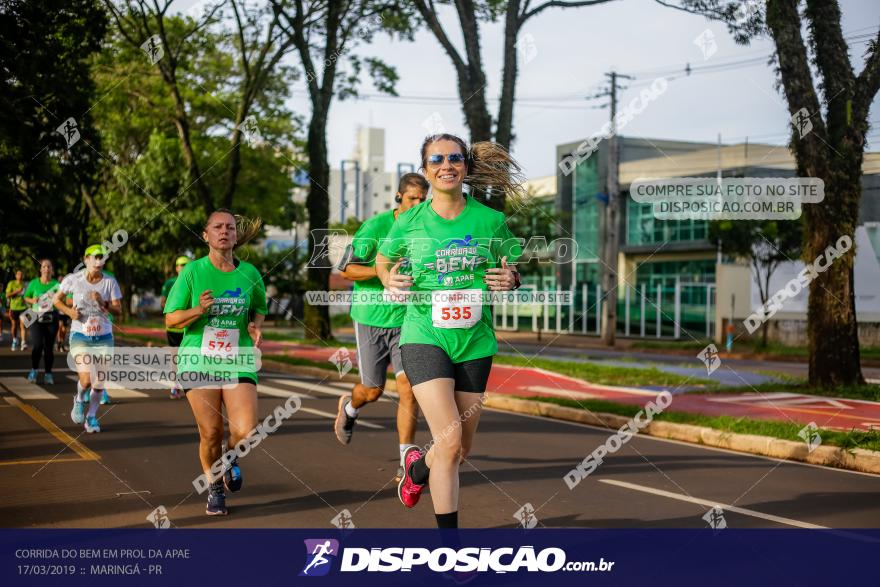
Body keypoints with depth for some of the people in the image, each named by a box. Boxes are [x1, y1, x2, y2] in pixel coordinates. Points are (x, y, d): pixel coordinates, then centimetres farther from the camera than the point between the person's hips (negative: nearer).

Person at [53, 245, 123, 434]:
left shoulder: (110, 282, -5)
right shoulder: (73, 279, -6)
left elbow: (118, 311, -6)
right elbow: (57, 300, 8)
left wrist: (103, 302, -22)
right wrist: (69, 311, -10)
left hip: (104, 338, 2)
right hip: (80, 336, -2)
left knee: (99, 383, 3)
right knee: (86, 379, -16)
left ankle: (91, 417, 25)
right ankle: (79, 400, 18)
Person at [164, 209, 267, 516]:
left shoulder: (249, 273, 3)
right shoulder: (192, 271, -4)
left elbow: (259, 309, 21)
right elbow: (171, 319, -1)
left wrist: (255, 325, -1)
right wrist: (197, 310, -20)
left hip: (238, 361, 1)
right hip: (199, 361, -1)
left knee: (246, 430, -13)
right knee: (210, 433, -1)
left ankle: (230, 457, 25)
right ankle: (215, 488, 26)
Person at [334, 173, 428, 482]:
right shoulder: (375, 227, -10)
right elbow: (347, 269, -11)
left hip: (407, 320, 2)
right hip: (372, 318, -2)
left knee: (409, 388, -12)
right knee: (373, 390, 9)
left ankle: (406, 463, -8)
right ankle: (349, 407, 46)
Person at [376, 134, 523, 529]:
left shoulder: (490, 220, 1)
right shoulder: (409, 222, 0)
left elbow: (513, 270, 13)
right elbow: (382, 261, 17)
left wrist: (509, 281, -10)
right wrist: (391, 281, -5)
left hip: (475, 341, 3)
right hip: (424, 337, -3)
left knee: (461, 449, 11)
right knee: (449, 440, -18)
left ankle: (418, 466, 46)